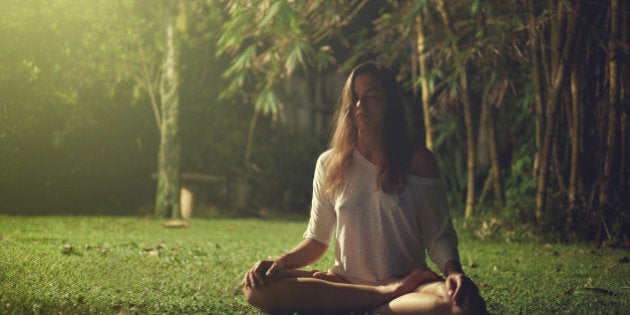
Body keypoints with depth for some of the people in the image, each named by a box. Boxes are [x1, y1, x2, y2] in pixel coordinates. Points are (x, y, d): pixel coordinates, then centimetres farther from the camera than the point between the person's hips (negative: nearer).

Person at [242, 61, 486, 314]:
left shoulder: (418, 162, 1)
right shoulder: (329, 164, 7)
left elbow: (439, 236, 0)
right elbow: (317, 241, 10)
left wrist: (453, 271, -21)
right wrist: (279, 262, -9)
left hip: (408, 283, -2)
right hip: (344, 283, 2)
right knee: (256, 287, -25)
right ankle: (390, 293, -20)